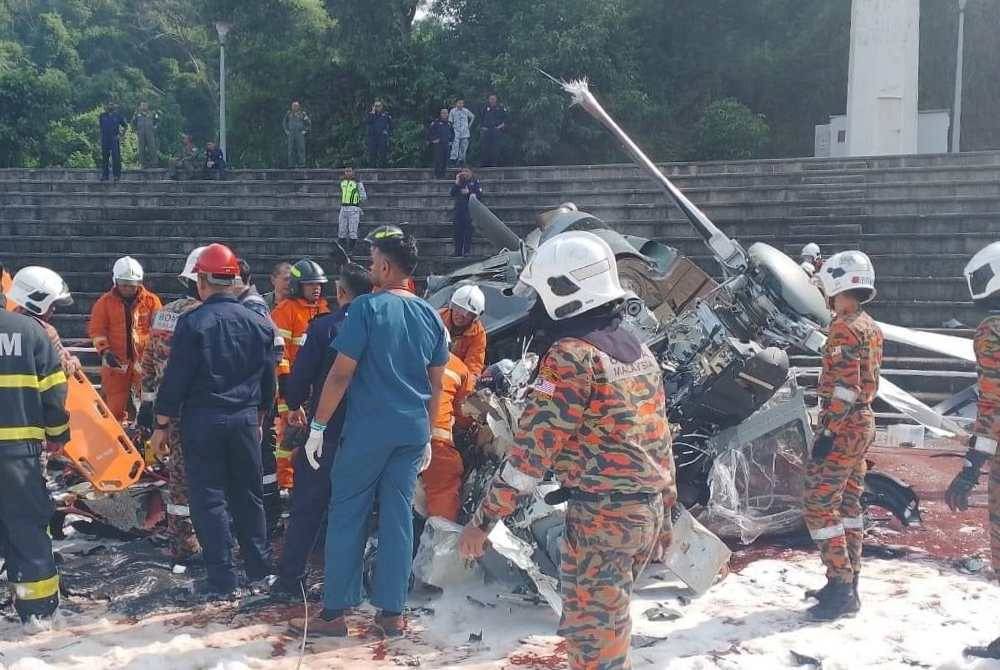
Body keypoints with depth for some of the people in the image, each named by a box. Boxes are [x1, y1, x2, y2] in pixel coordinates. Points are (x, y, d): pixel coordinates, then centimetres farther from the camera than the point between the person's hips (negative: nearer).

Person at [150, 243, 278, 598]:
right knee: (248, 495, 15)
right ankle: (259, 569, 23)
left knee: (209, 498, 2)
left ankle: (223, 581, 4)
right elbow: (268, 381, 12)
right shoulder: (259, 324, 4)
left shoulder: (192, 323, -10)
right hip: (246, 419, 4)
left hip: (202, 421, -4)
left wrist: (162, 425, -2)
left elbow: (175, 379, -10)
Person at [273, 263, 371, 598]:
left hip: (327, 429, -3)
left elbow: (302, 372, -10)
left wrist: (295, 404, 9)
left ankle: (291, 577, 11)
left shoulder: (324, 325, -10)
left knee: (307, 506, 7)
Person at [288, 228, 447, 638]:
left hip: (368, 430, -5)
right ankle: (392, 613, 13)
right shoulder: (431, 316, 8)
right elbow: (436, 384, 12)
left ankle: (334, 612, 8)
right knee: (398, 517, 9)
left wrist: (318, 426, -6)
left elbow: (341, 373, -12)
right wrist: (427, 435, 21)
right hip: (413, 432, 5)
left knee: (346, 516, 4)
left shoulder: (367, 307, -9)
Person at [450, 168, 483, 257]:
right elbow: (452, 193, 4)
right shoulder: (459, 182, 13)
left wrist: (468, 192, -12)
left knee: (468, 231, -7)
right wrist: (457, 182, -4)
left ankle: (467, 252, -5)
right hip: (459, 209, 4)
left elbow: (479, 194, -3)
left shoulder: (475, 181, 5)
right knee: (458, 231, 3)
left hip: (470, 209, -3)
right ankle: (458, 253, 8)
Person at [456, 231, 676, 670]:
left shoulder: (572, 355, -16)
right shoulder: (638, 349, 11)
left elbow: (532, 448, -17)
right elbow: (659, 439, 15)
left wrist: (483, 520, -11)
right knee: (609, 619, 23)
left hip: (601, 514, -9)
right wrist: (665, 512, 23)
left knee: (591, 631, 2)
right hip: (647, 509, 9)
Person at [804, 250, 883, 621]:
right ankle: (848, 584, 21)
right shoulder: (870, 327, 14)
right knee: (848, 503, 15)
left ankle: (841, 587, -6)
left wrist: (828, 432, -21)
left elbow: (845, 386, -22)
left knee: (820, 506, -7)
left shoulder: (844, 328, -17)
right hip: (864, 423, 10)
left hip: (843, 427, -10)